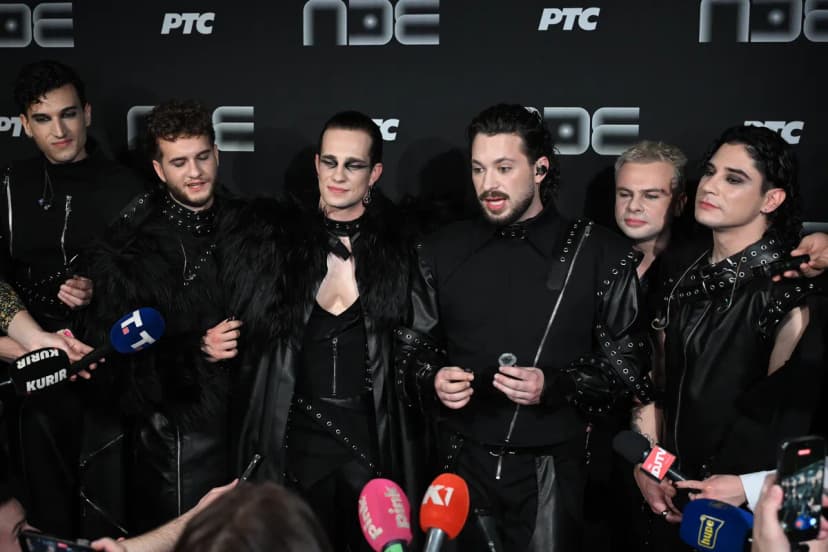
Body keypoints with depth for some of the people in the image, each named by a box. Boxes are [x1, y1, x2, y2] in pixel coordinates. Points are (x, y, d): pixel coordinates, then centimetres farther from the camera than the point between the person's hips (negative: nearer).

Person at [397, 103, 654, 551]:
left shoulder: (601, 254, -6)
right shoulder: (442, 253, 3)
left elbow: (628, 363, -4)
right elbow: (413, 346, 11)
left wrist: (555, 385, -19)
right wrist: (432, 381, -11)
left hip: (551, 471, -2)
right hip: (464, 465, 3)